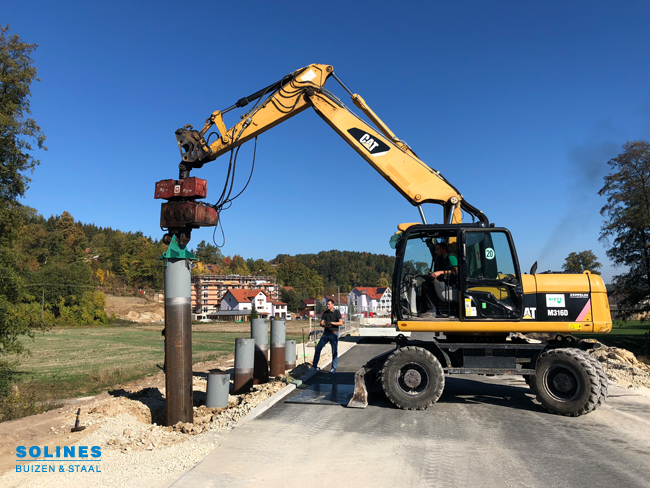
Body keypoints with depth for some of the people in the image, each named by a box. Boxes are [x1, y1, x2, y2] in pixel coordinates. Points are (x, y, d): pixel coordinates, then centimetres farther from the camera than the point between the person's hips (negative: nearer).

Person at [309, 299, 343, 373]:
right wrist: (326, 325, -18)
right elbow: (321, 323, 4)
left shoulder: (337, 312, -4)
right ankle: (314, 366, 6)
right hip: (326, 334, 4)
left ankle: (334, 368, 11)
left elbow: (341, 323, -13)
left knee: (334, 352, -1)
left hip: (334, 334, -4)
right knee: (318, 348, -2)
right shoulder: (325, 313, 7)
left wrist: (331, 323, -22)